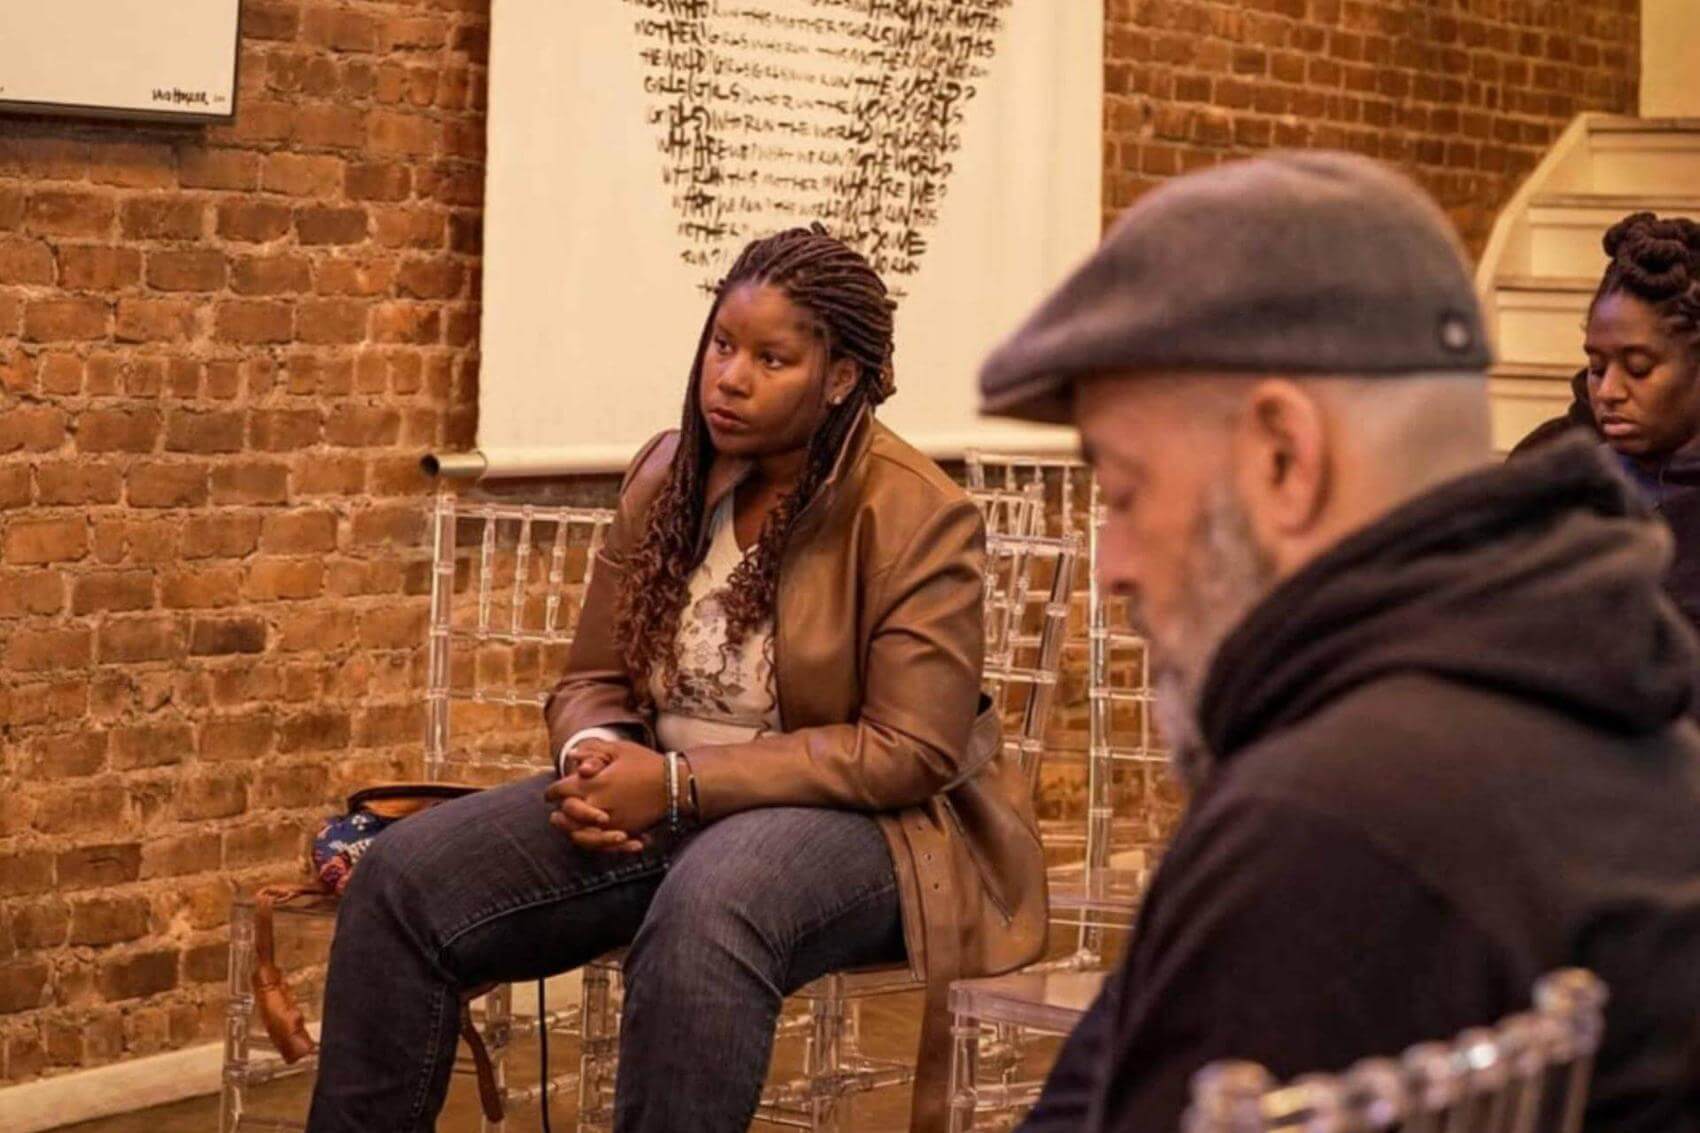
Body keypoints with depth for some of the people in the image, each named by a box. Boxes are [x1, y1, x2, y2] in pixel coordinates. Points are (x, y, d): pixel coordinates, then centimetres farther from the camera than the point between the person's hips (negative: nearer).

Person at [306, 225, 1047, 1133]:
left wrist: (682, 782, -22)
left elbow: (912, 748, -17)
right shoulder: (667, 475, 6)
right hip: (663, 802, 6)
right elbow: (594, 680, 13)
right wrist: (595, 755, -13)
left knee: (705, 912, -40)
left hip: (866, 825, -6)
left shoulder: (916, 514, -13)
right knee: (404, 878, -14)